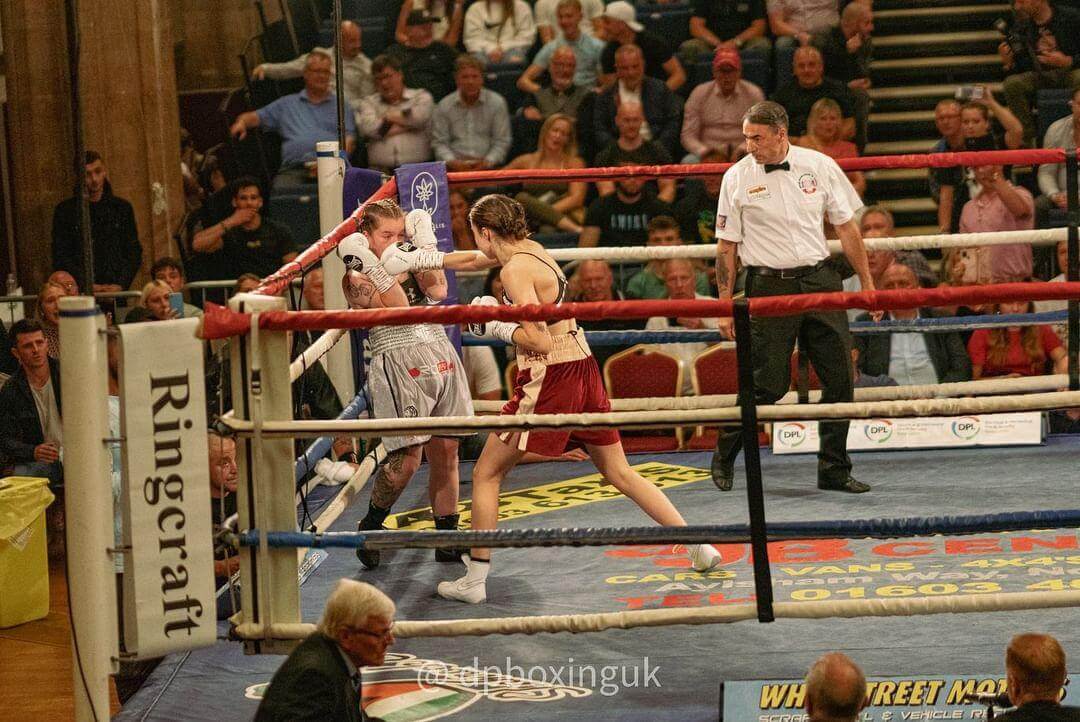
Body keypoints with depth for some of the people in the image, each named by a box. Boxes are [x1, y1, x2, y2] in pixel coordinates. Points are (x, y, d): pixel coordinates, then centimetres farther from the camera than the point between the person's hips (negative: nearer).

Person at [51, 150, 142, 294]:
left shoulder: (122, 208, 13)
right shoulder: (65, 210, 6)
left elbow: (134, 253, 10)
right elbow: (60, 259, 1)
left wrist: (120, 285, -5)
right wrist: (87, 286, -10)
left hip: (117, 293, 1)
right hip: (81, 295, -1)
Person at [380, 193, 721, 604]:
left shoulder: (516, 269, -16)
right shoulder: (529, 248, 10)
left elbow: (539, 342, -23)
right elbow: (475, 261, 28)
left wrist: (495, 326, -10)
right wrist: (417, 259, 30)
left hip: (549, 378, -8)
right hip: (582, 367, 8)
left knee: (486, 475, 6)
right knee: (621, 474, 16)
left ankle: (474, 580, 8)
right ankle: (699, 547, 14)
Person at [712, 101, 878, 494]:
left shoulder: (820, 166, 2)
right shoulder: (737, 178, -2)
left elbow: (847, 227, 9)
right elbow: (726, 246, 2)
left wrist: (867, 284, 8)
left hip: (820, 280, 3)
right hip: (769, 285, -3)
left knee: (840, 379, 0)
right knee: (767, 384, -5)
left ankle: (834, 470, 11)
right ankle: (724, 457, 16)